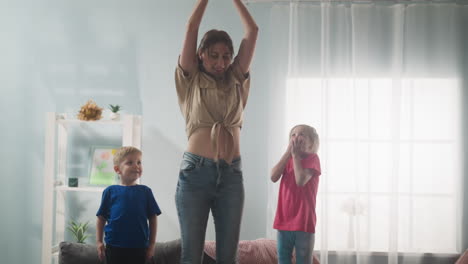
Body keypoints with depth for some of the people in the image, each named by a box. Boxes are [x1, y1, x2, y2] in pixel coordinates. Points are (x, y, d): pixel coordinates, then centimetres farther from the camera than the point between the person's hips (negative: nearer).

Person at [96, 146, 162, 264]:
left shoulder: (145, 191, 3)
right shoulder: (110, 191, 1)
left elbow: (153, 218, 6)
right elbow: (101, 218, 5)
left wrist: (152, 244, 3)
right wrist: (99, 242, 0)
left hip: (138, 247, 1)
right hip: (115, 247, -1)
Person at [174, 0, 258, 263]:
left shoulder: (237, 82, 14)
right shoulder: (190, 82, 7)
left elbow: (252, 30, 13)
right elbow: (192, 28, 2)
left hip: (231, 175, 3)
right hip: (195, 172, -2)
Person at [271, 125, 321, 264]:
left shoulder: (312, 158, -3)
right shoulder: (288, 158, 13)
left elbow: (301, 180, -20)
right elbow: (274, 177, -5)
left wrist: (295, 154, -12)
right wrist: (289, 152, -8)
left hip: (303, 220, -5)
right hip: (284, 219, 5)